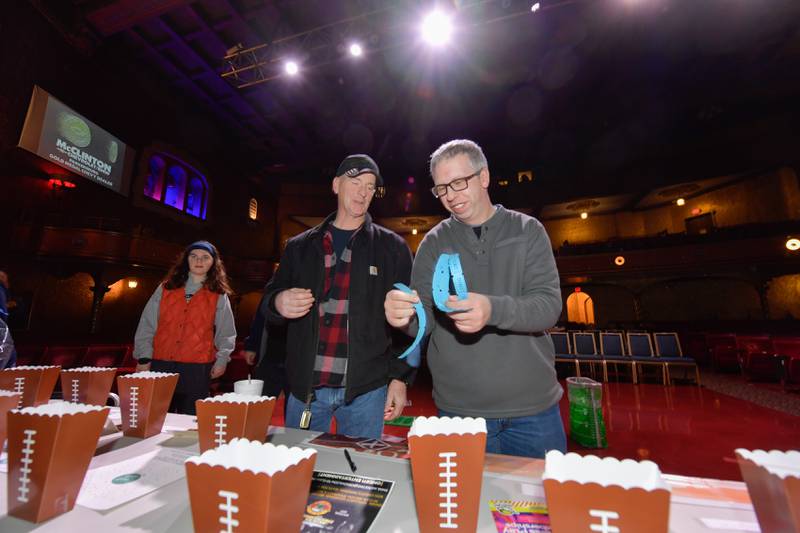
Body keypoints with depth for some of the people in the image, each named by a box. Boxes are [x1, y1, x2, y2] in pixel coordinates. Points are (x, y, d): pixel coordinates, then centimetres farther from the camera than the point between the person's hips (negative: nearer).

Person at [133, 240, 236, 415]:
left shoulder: (219, 296, 5)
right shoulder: (165, 288, 10)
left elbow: (226, 333, 6)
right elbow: (147, 325, 9)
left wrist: (222, 359, -4)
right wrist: (143, 357, 3)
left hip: (197, 369, -1)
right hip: (161, 364, 2)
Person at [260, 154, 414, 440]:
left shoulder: (392, 248, 1)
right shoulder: (300, 246, 8)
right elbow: (269, 301, 13)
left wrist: (400, 377, -6)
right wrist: (278, 303, -10)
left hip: (366, 388, -2)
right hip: (305, 386, 3)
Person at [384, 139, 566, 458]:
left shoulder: (527, 231, -1)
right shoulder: (434, 243, 1)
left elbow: (549, 305, -12)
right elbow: (424, 318, -4)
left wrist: (493, 310, -32)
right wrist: (404, 316, -28)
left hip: (533, 408, 0)